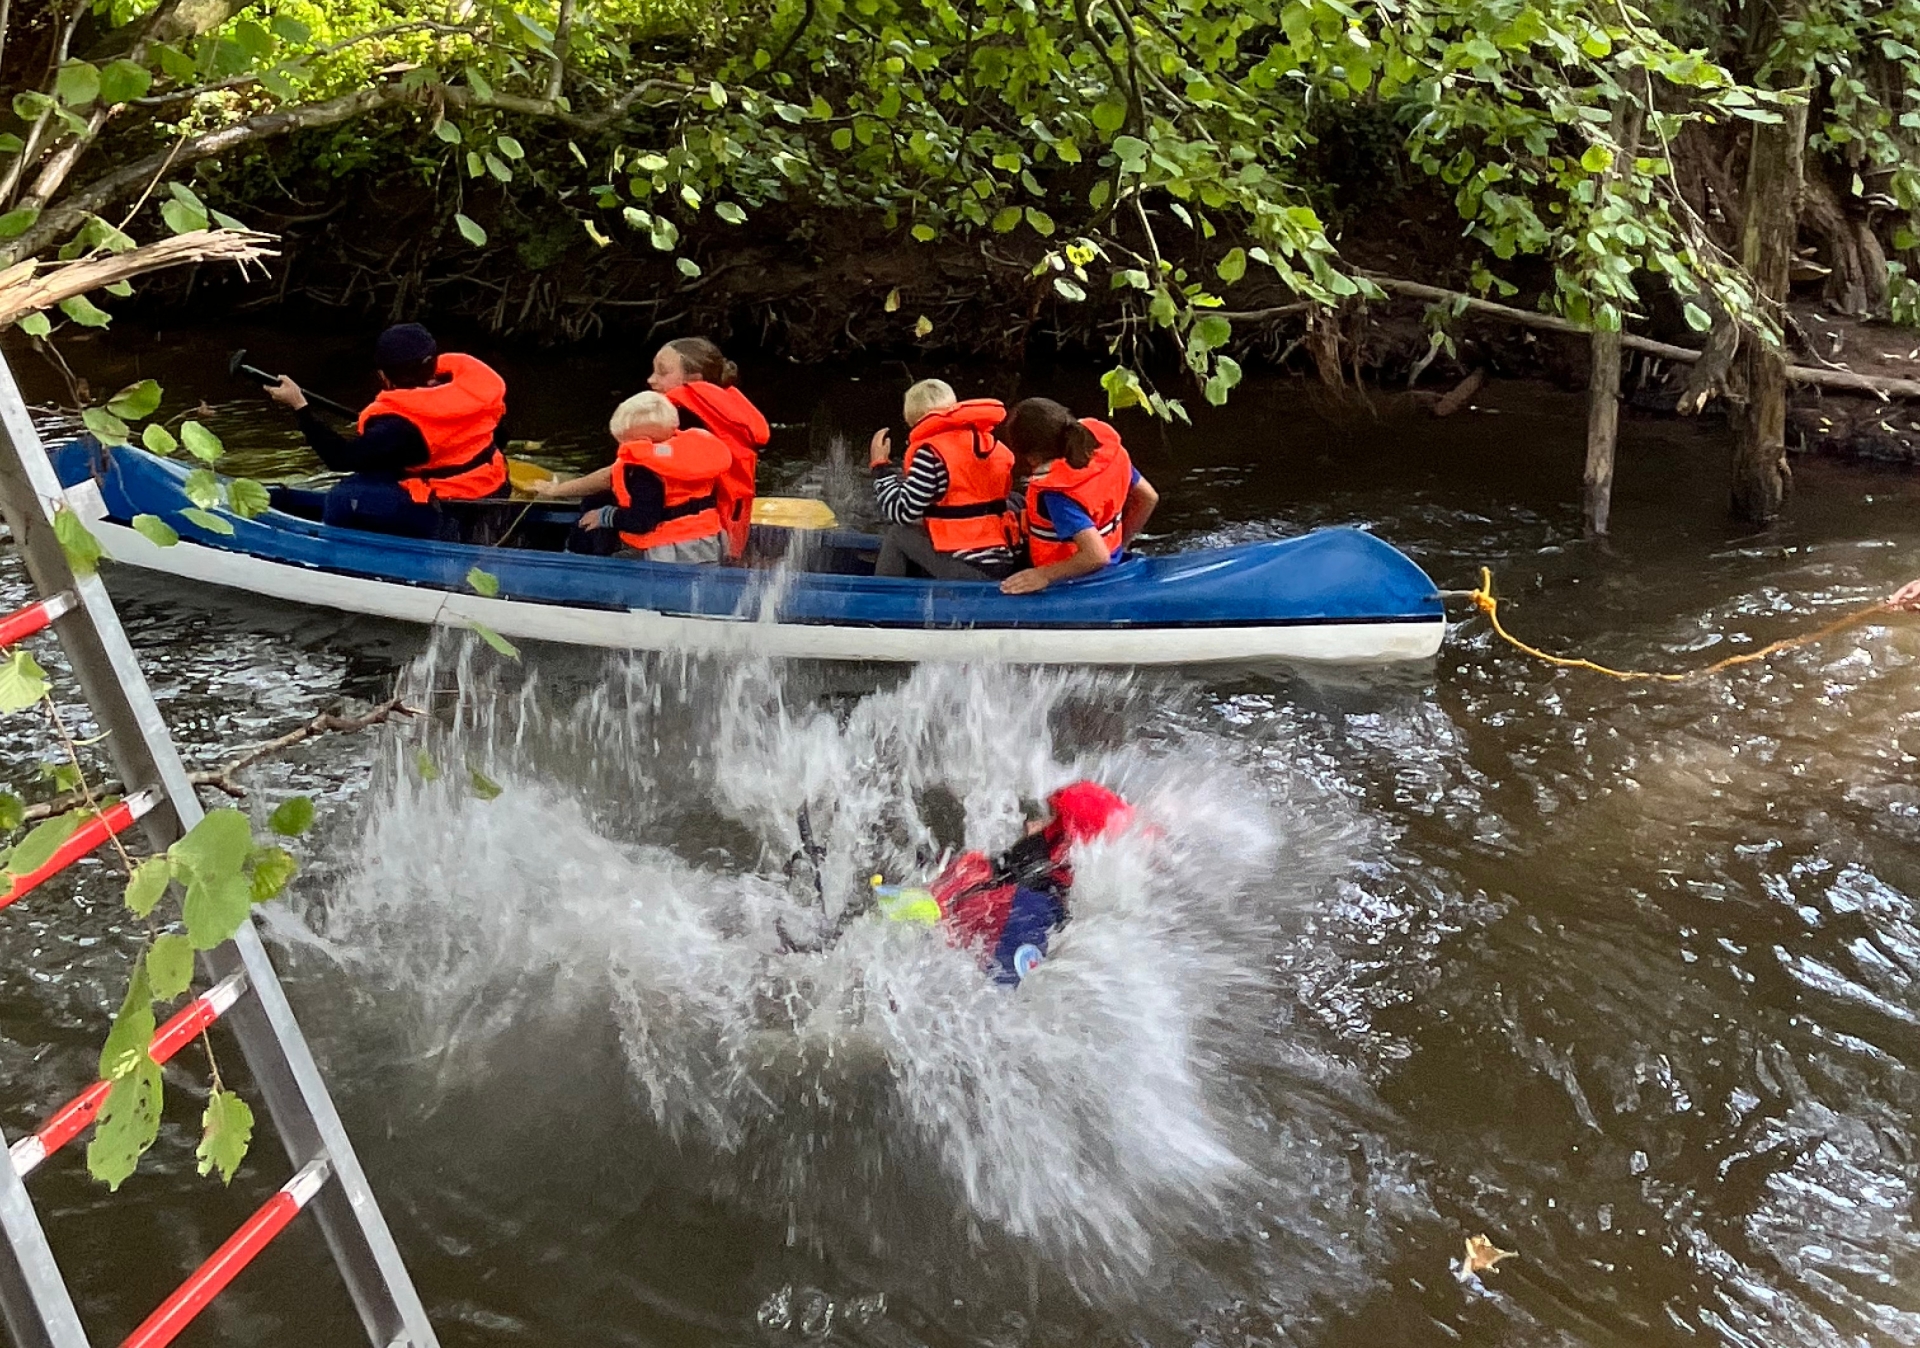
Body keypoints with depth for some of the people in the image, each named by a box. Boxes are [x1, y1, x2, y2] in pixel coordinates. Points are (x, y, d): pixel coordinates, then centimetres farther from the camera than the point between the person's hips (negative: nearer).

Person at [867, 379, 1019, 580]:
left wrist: (880, 466, 5)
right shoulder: (995, 446, 13)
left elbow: (904, 513, -9)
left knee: (895, 534, 10)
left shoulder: (931, 451, -9)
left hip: (967, 570, -7)